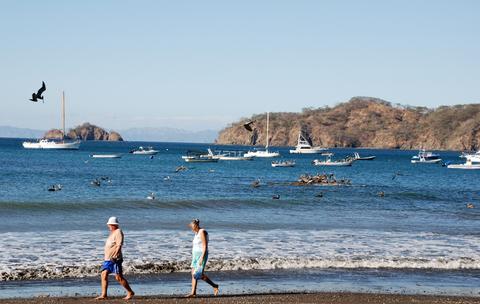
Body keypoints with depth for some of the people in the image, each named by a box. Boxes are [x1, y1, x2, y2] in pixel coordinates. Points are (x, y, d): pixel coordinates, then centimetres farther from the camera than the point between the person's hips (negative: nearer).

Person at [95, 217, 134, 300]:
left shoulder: (118, 232, -9)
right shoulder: (112, 233, 20)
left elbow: (119, 245, -19)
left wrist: (114, 256, -27)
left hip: (115, 259, -10)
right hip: (108, 259, 10)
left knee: (119, 277, -8)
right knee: (104, 274, -1)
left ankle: (130, 293, 4)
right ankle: (103, 295, -1)